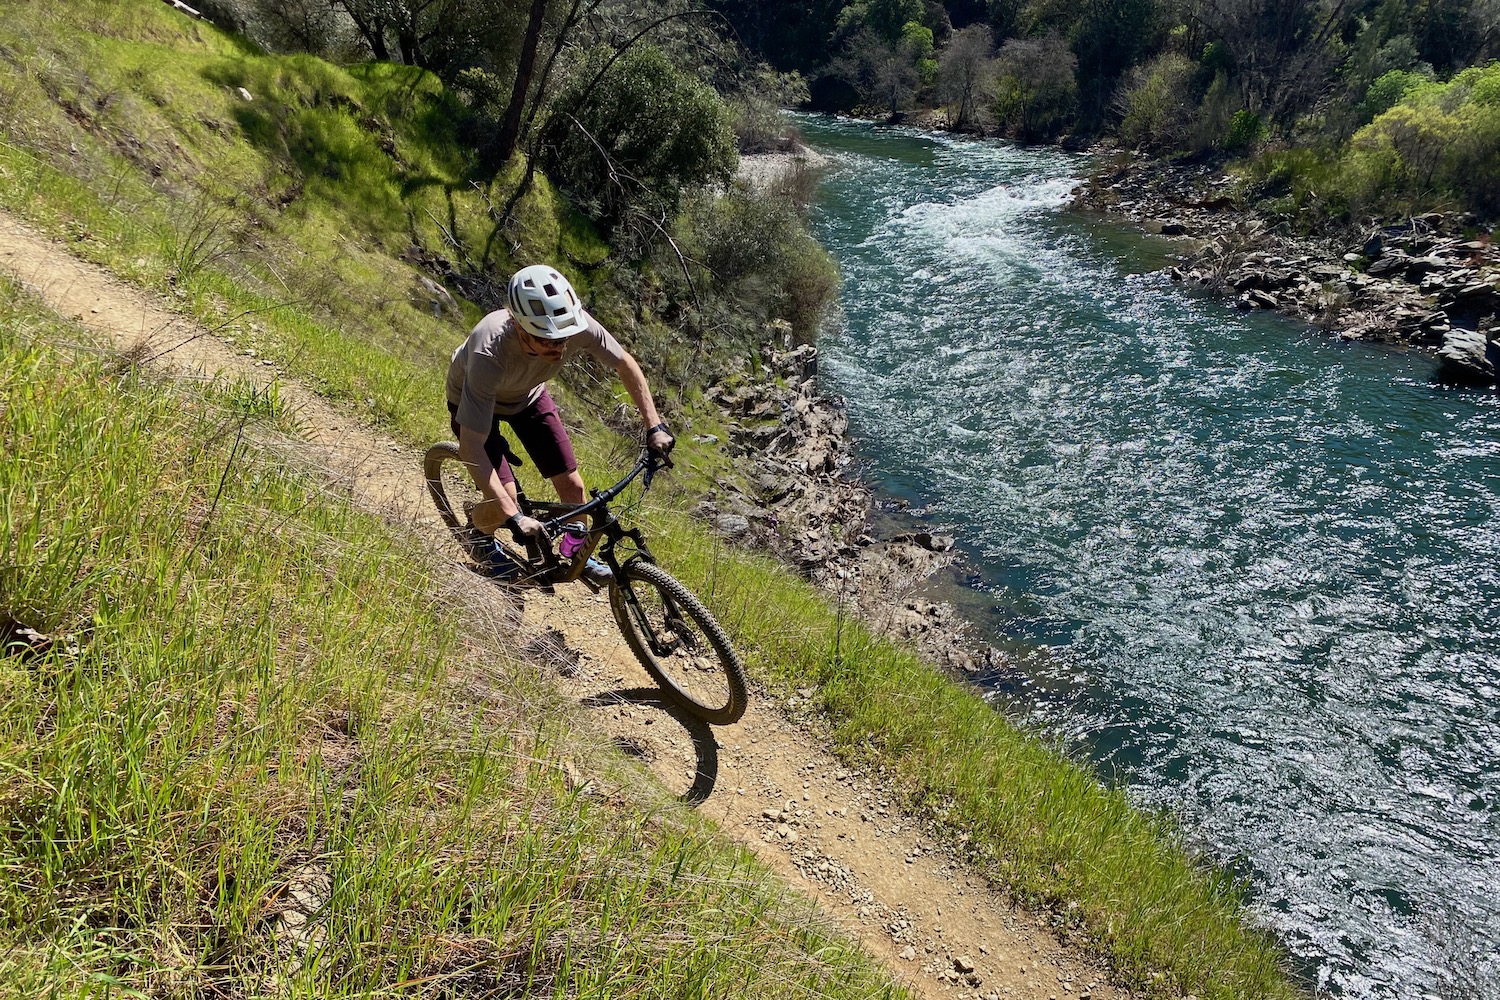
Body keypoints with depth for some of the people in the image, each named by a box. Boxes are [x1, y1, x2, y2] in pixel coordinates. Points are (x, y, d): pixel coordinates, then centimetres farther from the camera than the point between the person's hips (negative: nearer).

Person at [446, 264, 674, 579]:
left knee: (572, 485, -1)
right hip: (474, 399, -4)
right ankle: (483, 541, 20)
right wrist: (514, 517, -47)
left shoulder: (575, 324, -34)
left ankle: (576, 552, 29)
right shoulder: (490, 354, -45)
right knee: (501, 504, -17)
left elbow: (625, 364, -14)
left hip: (528, 394, 4)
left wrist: (654, 425, -19)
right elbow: (470, 447, -43)